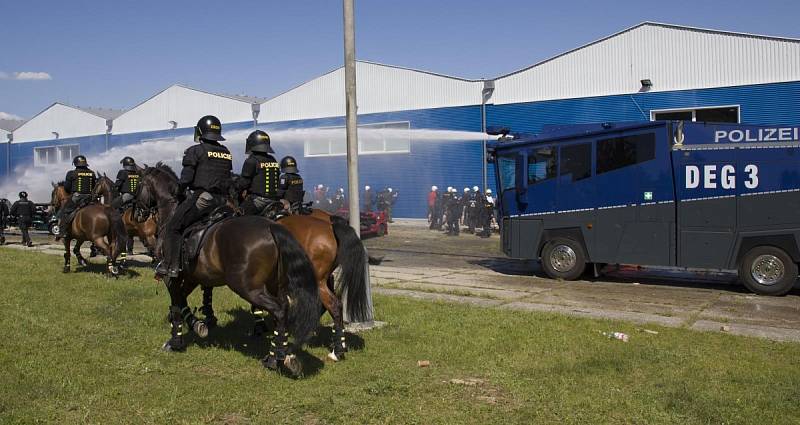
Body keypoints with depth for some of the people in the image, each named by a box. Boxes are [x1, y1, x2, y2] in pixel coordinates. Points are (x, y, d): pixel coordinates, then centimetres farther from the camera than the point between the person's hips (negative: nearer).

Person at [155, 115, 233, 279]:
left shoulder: (194, 151, -4)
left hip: (199, 197, -6)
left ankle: (171, 266, -4)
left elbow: (186, 178, -7)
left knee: (172, 228, 4)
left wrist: (180, 194, 10)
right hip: (221, 200, 6)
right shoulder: (227, 153, 15)